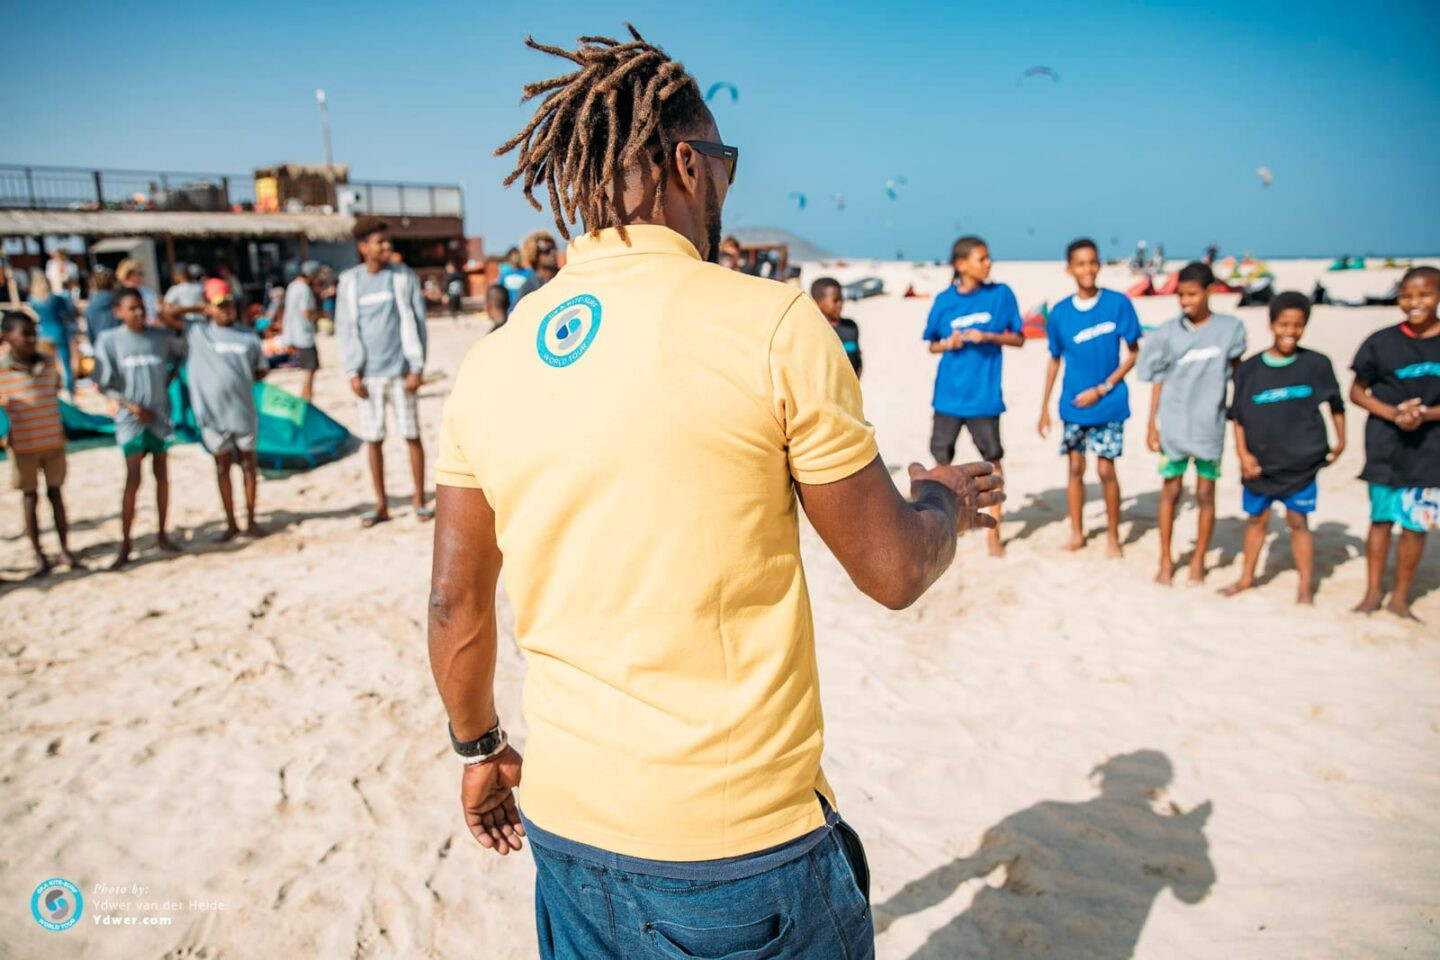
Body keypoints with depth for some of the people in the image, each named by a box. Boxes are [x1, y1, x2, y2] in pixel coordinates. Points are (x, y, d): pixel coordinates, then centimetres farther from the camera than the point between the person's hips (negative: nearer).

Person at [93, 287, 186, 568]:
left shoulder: (161, 336, 1)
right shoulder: (109, 340, -5)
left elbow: (182, 352, 21)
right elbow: (105, 384, -4)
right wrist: (132, 406, -13)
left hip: (159, 415, 3)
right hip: (131, 418, -3)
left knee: (162, 475, 9)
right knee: (133, 480, -6)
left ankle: (162, 535, 20)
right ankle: (125, 544, 1)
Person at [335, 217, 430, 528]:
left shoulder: (404, 276, 0)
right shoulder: (350, 281, 4)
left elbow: (416, 322, -1)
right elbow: (345, 328, 4)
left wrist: (416, 367, -7)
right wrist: (352, 371, -3)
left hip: (400, 370, -2)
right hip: (369, 374, 2)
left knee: (412, 435, 3)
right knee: (373, 440, 7)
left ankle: (420, 500, 14)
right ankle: (381, 505, 18)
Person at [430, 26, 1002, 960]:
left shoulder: (488, 365, -1)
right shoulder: (775, 324, -15)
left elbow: (457, 603, 6)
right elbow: (893, 570, -8)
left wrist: (481, 746, 22)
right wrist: (944, 499, 14)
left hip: (566, 823, 5)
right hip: (739, 842, -4)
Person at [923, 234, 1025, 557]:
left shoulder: (1000, 294, -3)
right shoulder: (945, 300, 0)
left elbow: (1018, 339, 2)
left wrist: (988, 336, -14)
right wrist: (948, 343, -12)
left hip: (984, 394, -1)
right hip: (949, 393, 1)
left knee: (992, 458, 4)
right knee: (942, 458, 10)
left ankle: (993, 531, 16)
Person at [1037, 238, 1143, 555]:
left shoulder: (1118, 303, -8)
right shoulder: (1060, 312, -2)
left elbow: (1133, 353, -4)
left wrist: (1102, 389, -12)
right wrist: (1044, 407, 6)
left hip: (1109, 404, -2)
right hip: (1073, 405, 2)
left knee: (1106, 469, 0)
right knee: (1075, 467, 8)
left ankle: (1113, 535, 18)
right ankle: (1076, 532, 23)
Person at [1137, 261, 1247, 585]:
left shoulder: (1230, 328, -2)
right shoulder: (1168, 332, -2)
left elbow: (1236, 373, 6)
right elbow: (1158, 380, 1)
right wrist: (1152, 424, 0)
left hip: (1209, 425, 0)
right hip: (1173, 424, 0)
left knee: (1206, 494, 7)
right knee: (1170, 491, 6)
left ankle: (1198, 561, 21)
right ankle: (1166, 559, 18)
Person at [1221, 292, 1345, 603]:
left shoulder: (1317, 364, -4)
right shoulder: (1249, 369, -3)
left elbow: (1336, 403, 10)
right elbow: (1237, 416, 1)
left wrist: (1340, 440, 12)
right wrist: (1243, 453, -5)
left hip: (1300, 462, -1)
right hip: (1258, 462, 1)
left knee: (1298, 521, 2)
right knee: (1256, 518, 14)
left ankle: (1306, 588, 14)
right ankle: (1246, 577, 29)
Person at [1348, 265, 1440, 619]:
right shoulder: (1382, 342, -2)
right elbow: (1357, 392, 2)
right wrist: (1392, 413, -13)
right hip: (1385, 447, 0)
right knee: (1382, 518, 5)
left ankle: (1400, 597, 17)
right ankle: (1372, 592, 17)